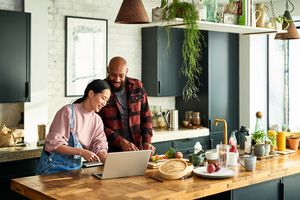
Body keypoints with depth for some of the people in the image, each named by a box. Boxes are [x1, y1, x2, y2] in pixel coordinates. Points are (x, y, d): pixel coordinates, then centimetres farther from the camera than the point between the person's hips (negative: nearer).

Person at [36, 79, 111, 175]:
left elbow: (100, 147, -2)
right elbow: (54, 144, -17)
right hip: (54, 166, -5)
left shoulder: (97, 120, 4)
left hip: (76, 166, 5)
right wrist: (81, 152, -28)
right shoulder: (68, 111, -14)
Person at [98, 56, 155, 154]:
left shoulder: (137, 86, 6)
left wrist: (147, 141, -4)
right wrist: (121, 141, -17)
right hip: (110, 151, -3)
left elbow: (146, 117, 9)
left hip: (136, 149, 3)